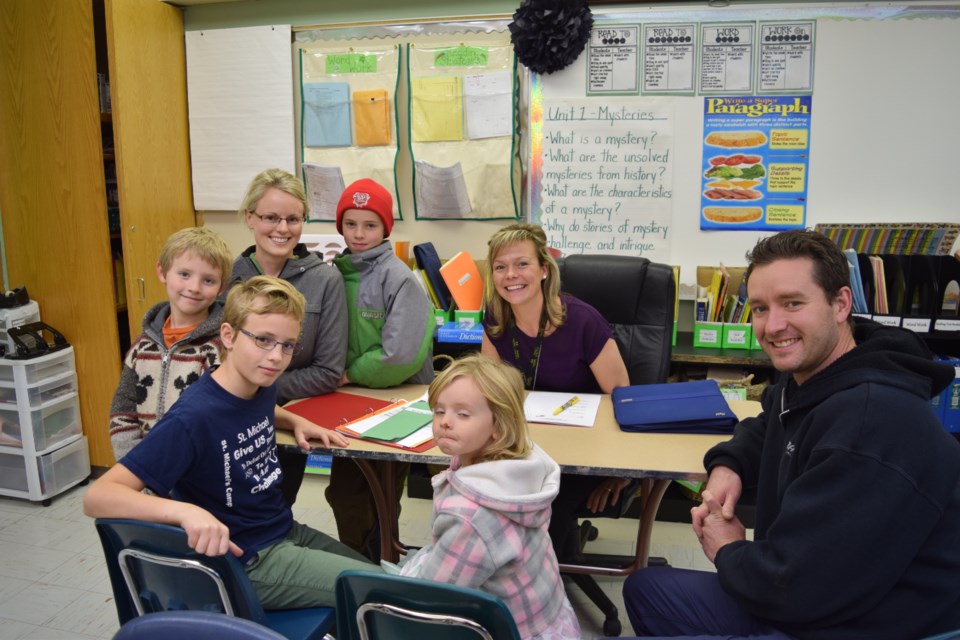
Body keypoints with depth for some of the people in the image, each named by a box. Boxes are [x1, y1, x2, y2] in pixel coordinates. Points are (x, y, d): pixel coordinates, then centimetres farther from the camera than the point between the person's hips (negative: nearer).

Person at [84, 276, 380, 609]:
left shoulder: (261, 385, -3)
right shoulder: (193, 417, -27)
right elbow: (97, 497, -30)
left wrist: (296, 421, 3)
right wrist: (185, 511, -47)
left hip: (286, 532, 8)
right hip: (246, 562, -8)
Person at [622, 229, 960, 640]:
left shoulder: (874, 421, -30)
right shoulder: (805, 379, 2)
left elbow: (792, 586, -30)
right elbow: (768, 429, 25)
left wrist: (728, 551, -7)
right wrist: (727, 466, 2)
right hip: (793, 604, 10)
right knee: (644, 588, 20)